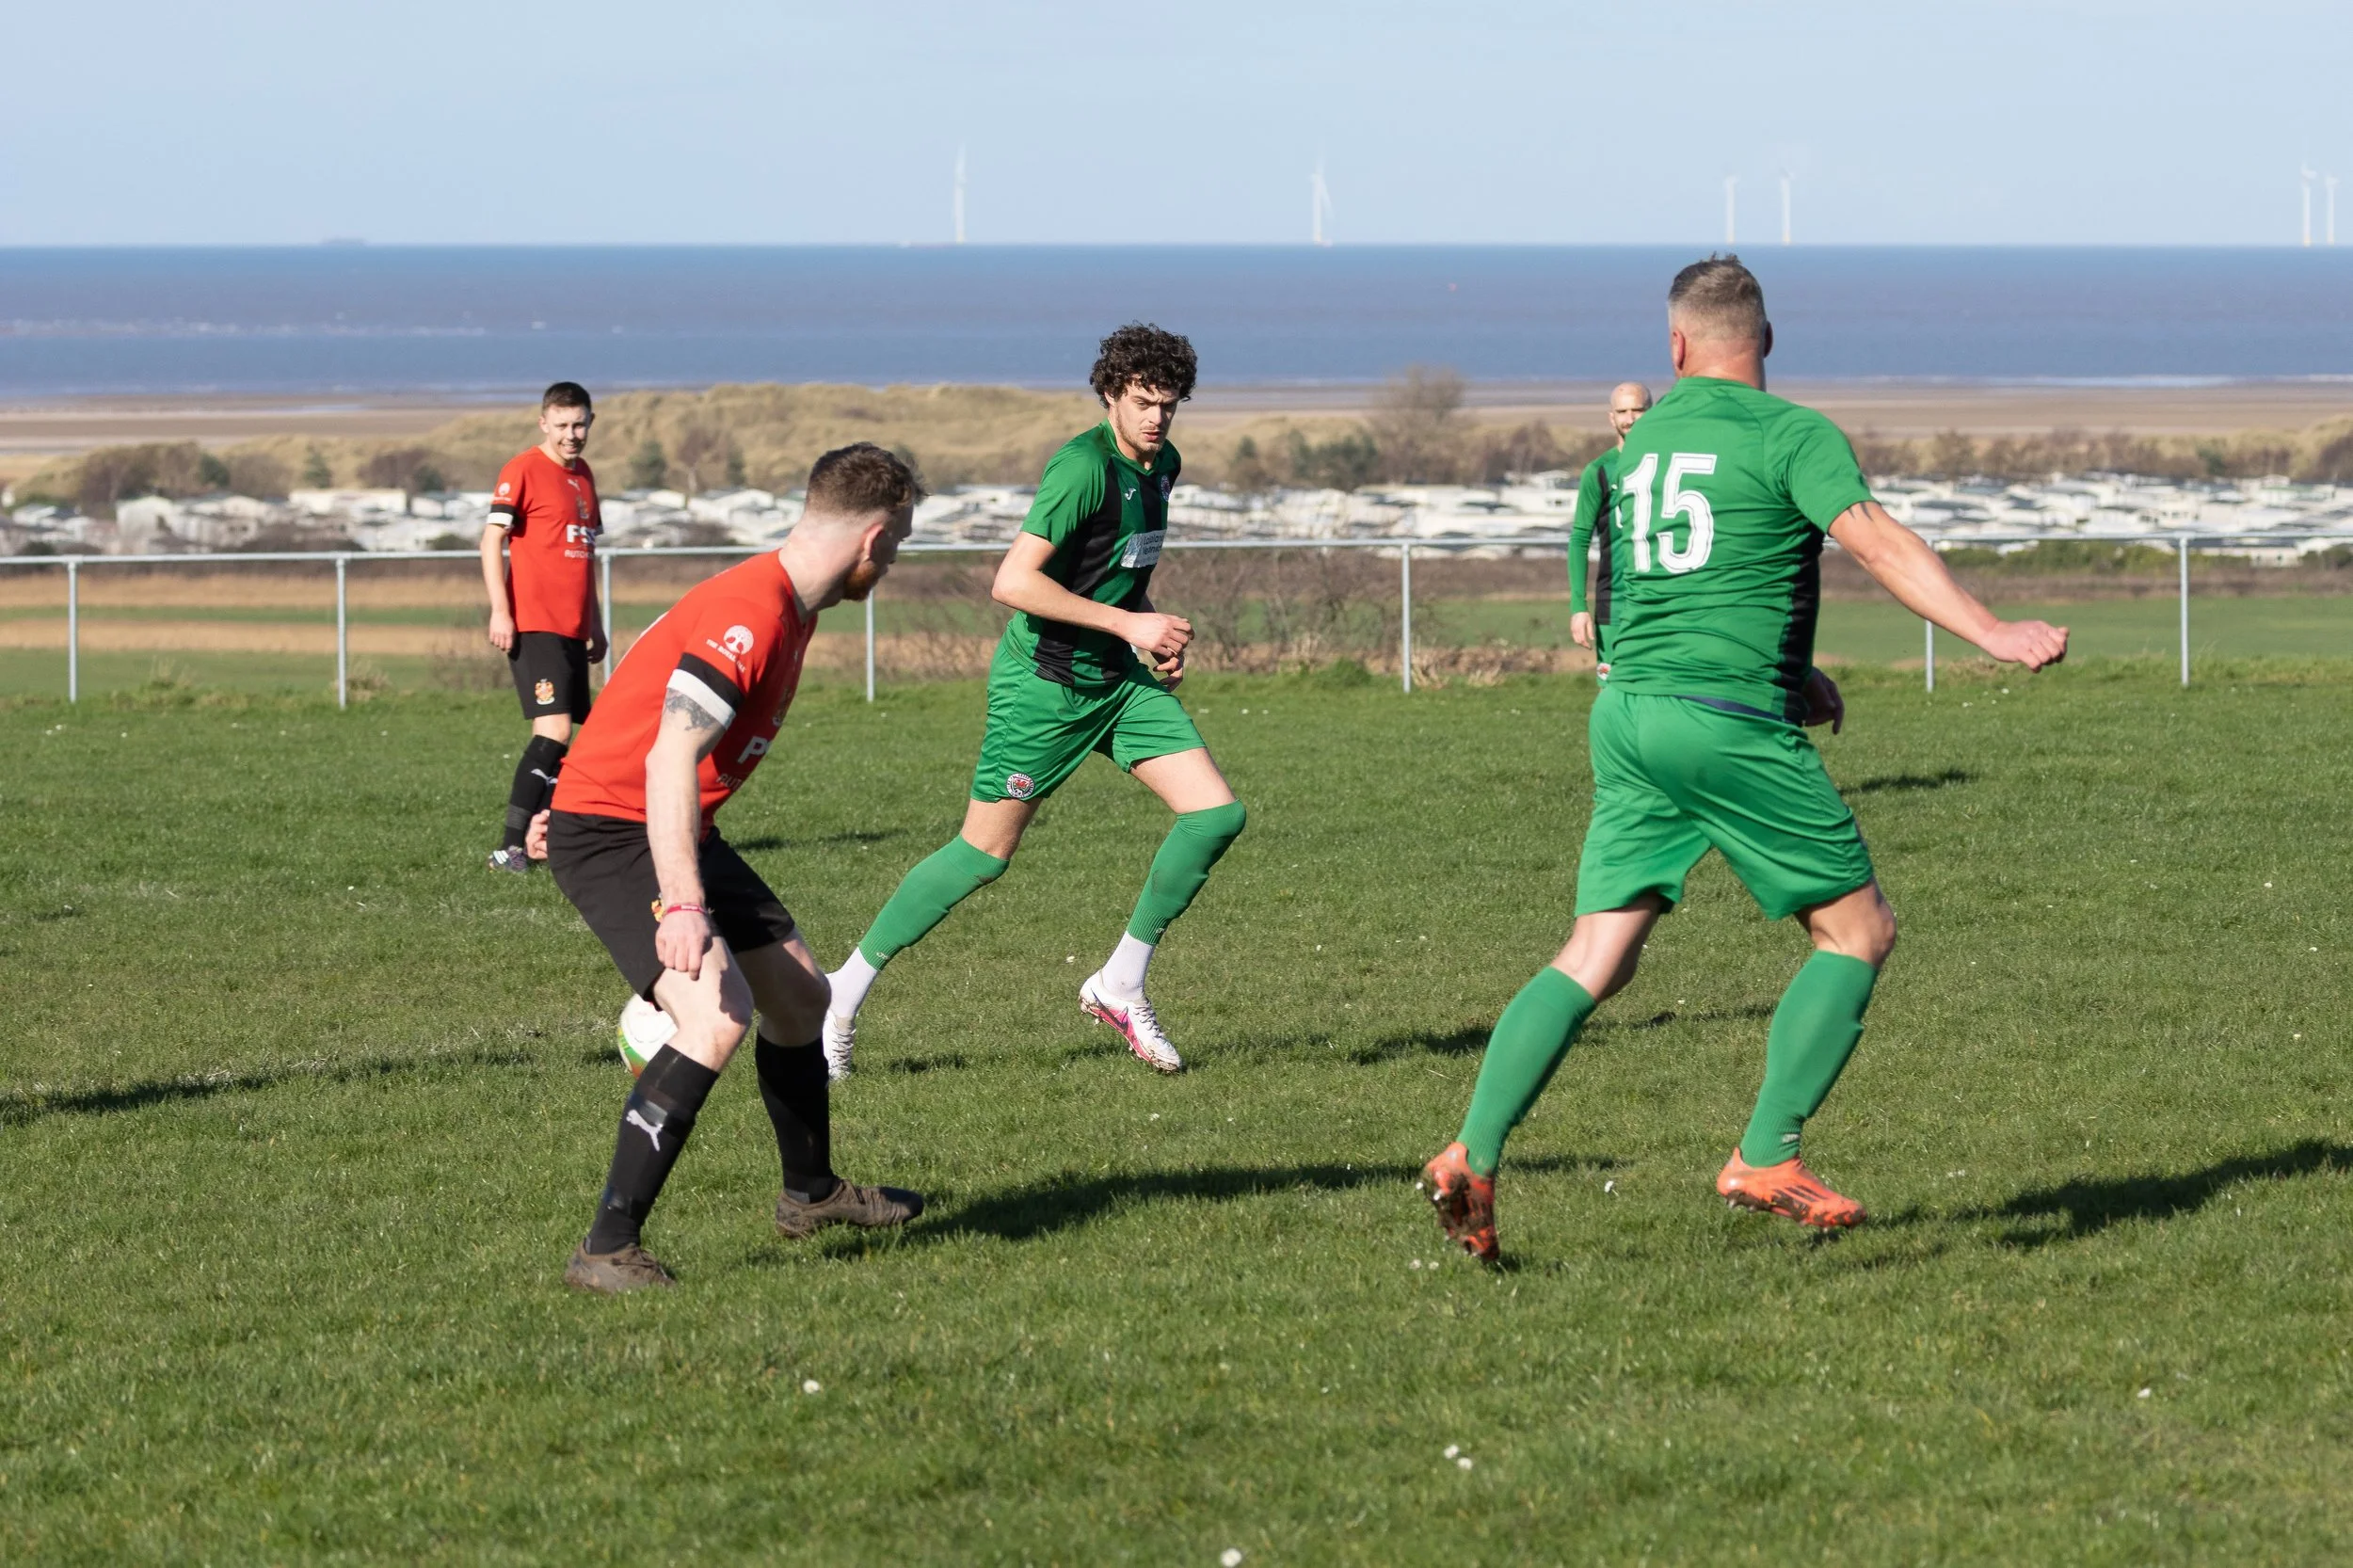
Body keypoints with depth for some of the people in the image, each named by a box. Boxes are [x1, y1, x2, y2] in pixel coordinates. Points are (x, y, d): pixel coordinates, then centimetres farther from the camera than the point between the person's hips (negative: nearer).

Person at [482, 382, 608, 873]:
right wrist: (500, 611, -18)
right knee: (554, 731, -17)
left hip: (571, 630, 8)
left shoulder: (583, 476, 17)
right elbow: (492, 541, -10)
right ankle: (510, 846, -19)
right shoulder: (524, 470, -6)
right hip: (534, 628, -8)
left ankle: (538, 835, 12)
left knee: (558, 735, 8)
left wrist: (595, 623, 27)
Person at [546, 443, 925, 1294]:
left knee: (798, 992, 19)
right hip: (609, 831, -10)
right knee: (718, 1014, -26)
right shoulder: (750, 616, -24)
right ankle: (607, 1249, -24)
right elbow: (669, 759, -31)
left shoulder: (792, 609, 10)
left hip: (675, 830, 10)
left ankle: (811, 1191, 42)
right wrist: (681, 906, -37)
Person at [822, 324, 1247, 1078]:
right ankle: (844, 993, 12)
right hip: (1043, 678, -8)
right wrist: (1129, 624, -23)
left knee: (1217, 813, -4)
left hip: (1119, 677, 8)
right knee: (984, 853, -2)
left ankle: (1121, 985, 8)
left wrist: (1157, 633, 8)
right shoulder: (1085, 465, -21)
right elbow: (1013, 581, -28)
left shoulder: (1160, 465, 8)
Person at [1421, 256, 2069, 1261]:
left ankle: (1474, 1154, -7)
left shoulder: (1641, 442, 17)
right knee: (1858, 932, 5)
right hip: (1731, 725, -7)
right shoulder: (1790, 434, -5)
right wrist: (1990, 633, -23)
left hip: (1628, 714, 7)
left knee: (1593, 959, 6)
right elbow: (1877, 544, -19)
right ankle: (1766, 1160, 0)